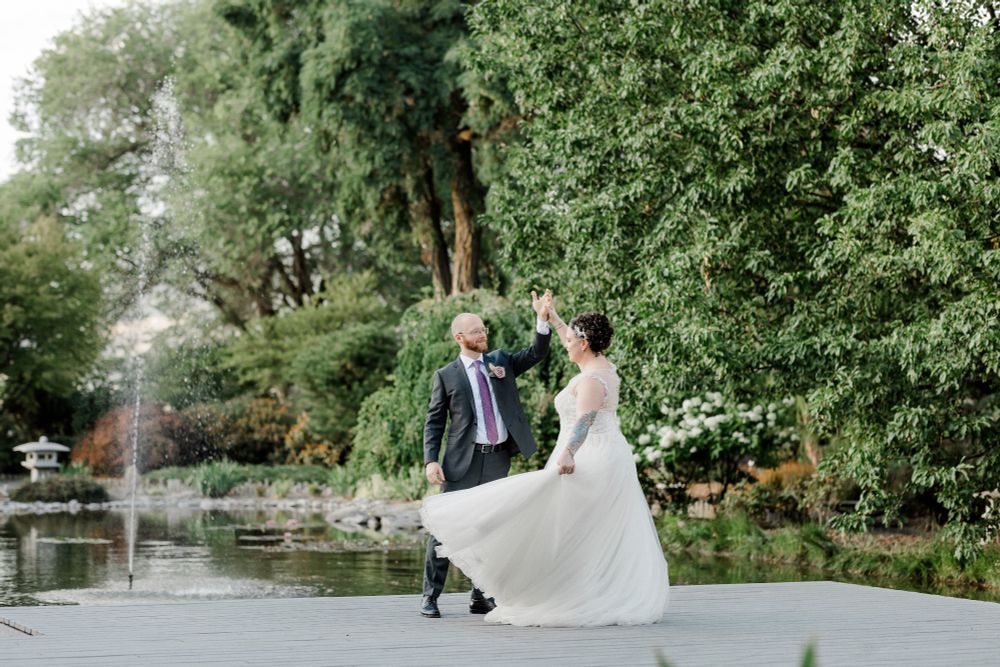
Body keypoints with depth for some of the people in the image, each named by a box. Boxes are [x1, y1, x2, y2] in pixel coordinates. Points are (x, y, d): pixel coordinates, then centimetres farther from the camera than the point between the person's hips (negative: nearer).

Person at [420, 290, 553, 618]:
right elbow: (434, 422, 0)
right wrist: (431, 460, -11)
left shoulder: (501, 361, 10)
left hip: (499, 459, 4)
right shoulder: (446, 376, 0)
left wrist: (542, 319, -14)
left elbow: (537, 353, 1)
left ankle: (481, 597, 16)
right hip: (463, 460, -4)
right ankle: (430, 596, 3)